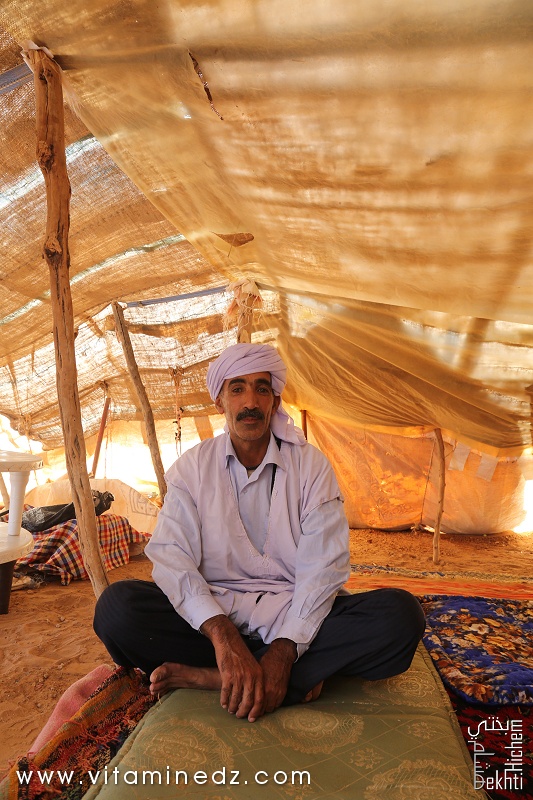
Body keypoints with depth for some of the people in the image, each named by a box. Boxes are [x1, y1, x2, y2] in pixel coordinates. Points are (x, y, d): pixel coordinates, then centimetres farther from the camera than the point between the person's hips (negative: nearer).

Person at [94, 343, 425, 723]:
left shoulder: (311, 464, -1)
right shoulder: (194, 466, 0)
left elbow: (323, 566, -9)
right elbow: (171, 556, -12)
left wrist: (284, 650, -23)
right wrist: (221, 634, -29)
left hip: (295, 615, 1)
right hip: (215, 611, 0)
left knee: (401, 615, -27)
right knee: (116, 607, -25)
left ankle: (208, 676, -24)